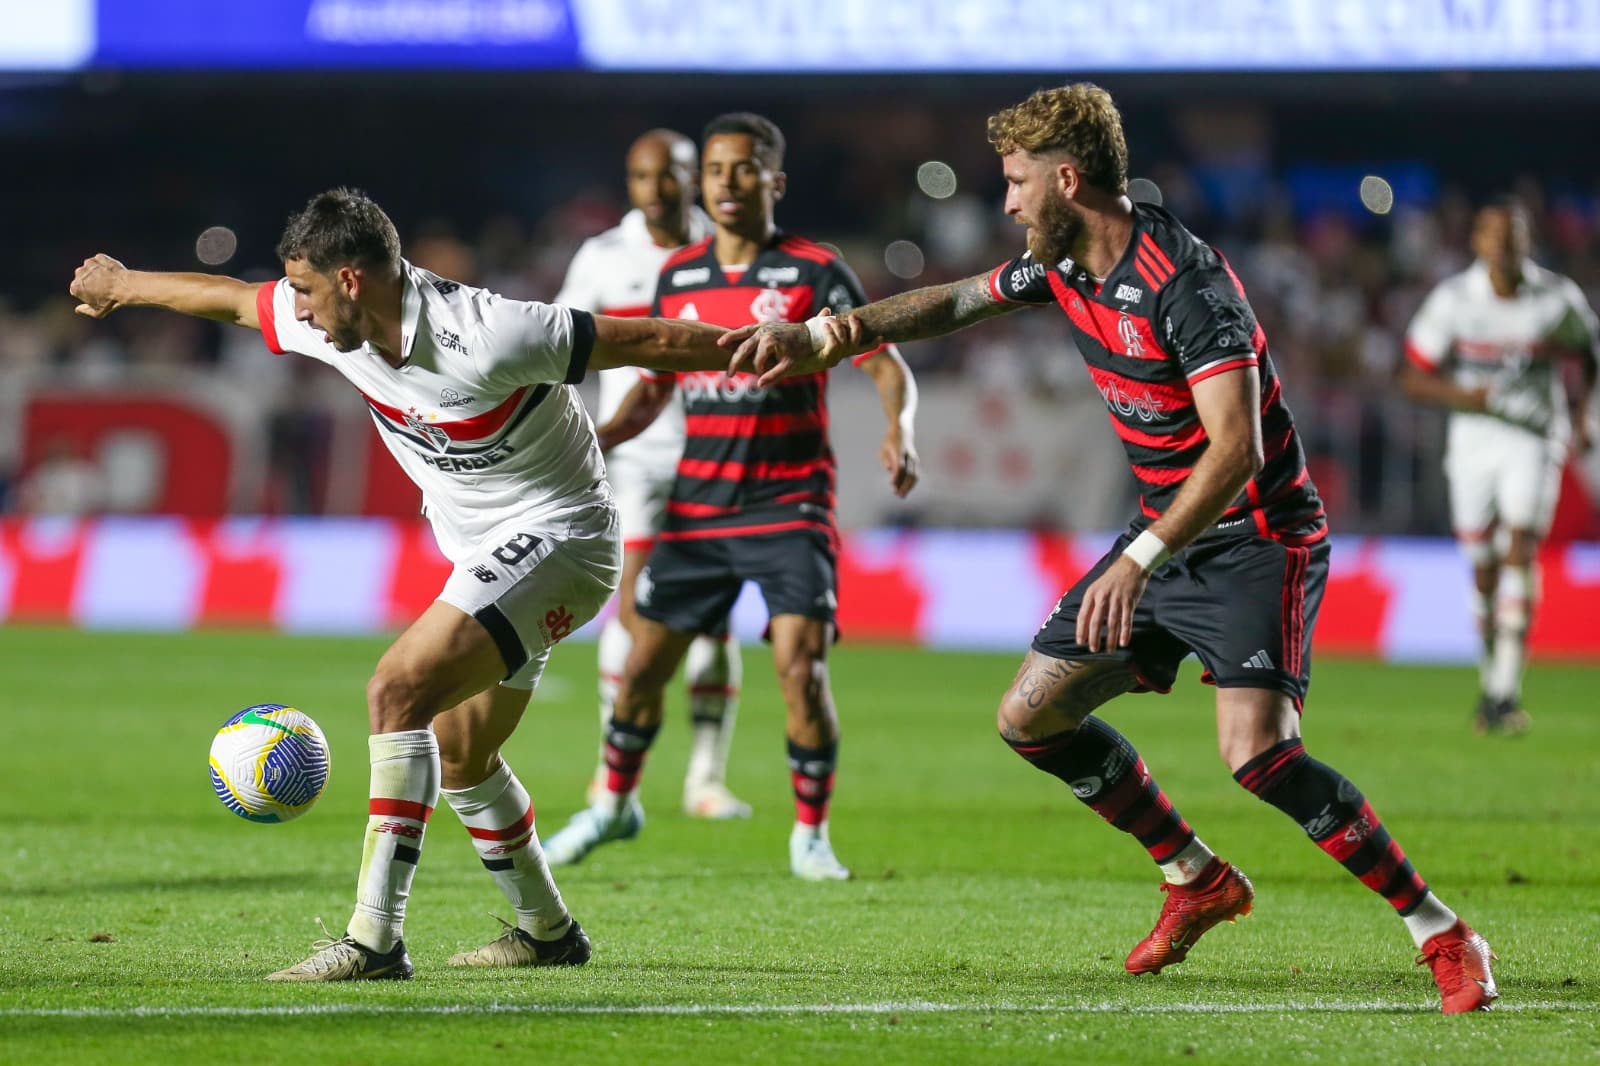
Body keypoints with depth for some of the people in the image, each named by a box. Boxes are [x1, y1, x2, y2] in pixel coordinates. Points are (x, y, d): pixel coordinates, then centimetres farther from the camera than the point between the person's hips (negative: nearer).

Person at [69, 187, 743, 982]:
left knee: (399, 691, -23)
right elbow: (231, 298, 14)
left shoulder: (485, 340, -29)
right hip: (487, 553, 9)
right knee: (459, 760, 18)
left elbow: (647, 342, -23)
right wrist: (123, 285, 30)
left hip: (555, 536, -9)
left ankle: (375, 939, -26)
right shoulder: (330, 325, -5)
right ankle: (547, 931, 40)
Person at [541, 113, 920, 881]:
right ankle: (614, 804, 32)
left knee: (801, 667, -16)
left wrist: (898, 433, -28)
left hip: (789, 506, -4)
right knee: (644, 663, 8)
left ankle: (811, 834, 1)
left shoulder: (814, 272, -6)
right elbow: (655, 383, 19)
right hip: (698, 503, 4)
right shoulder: (677, 276, 8)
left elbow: (886, 365, -9)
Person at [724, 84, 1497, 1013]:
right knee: (1032, 717, 9)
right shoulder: (1065, 266, 2)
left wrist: (1140, 561, -39)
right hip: (1170, 535, 9)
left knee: (1257, 752, -27)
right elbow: (957, 303, 20)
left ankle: (1444, 935, -17)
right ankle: (1199, 882, 24)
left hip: (1258, 538, -9)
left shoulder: (1183, 280, -25)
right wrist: (820, 336, 12)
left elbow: (1236, 448, -33)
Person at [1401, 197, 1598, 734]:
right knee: (1483, 567, 6)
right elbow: (1413, 377, -5)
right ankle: (1490, 673, 26)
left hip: (1536, 436, -1)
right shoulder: (1452, 300, -10)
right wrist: (1472, 397, -20)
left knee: (1520, 550, -17)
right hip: (1473, 441, 1)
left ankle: (1506, 691, -20)